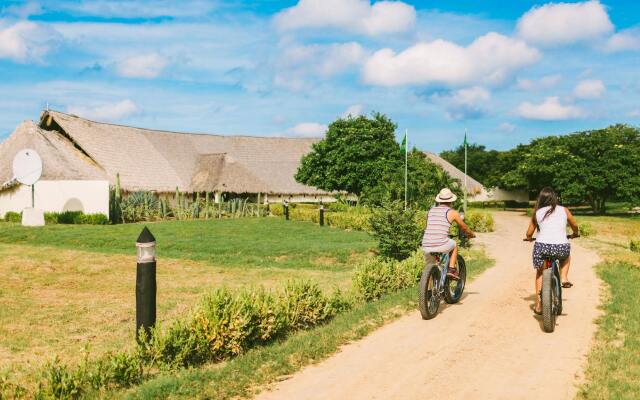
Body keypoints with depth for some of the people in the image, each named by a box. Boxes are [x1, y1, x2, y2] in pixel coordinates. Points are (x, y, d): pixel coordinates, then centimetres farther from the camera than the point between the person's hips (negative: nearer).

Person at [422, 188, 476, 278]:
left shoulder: (431, 210, 18)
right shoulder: (452, 212, 5)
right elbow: (464, 227, 21)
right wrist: (471, 234, 43)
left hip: (426, 247, 4)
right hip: (441, 245, -4)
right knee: (454, 245, 29)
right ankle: (451, 269, 22)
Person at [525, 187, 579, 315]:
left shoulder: (537, 213, 12)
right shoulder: (564, 210, 12)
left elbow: (529, 234, 16)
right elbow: (575, 226, 27)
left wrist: (529, 238, 39)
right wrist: (575, 234, 49)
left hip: (542, 246, 0)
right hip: (561, 247, 0)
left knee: (540, 272, 23)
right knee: (566, 255, 37)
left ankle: (538, 305, 20)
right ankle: (564, 278, 15)